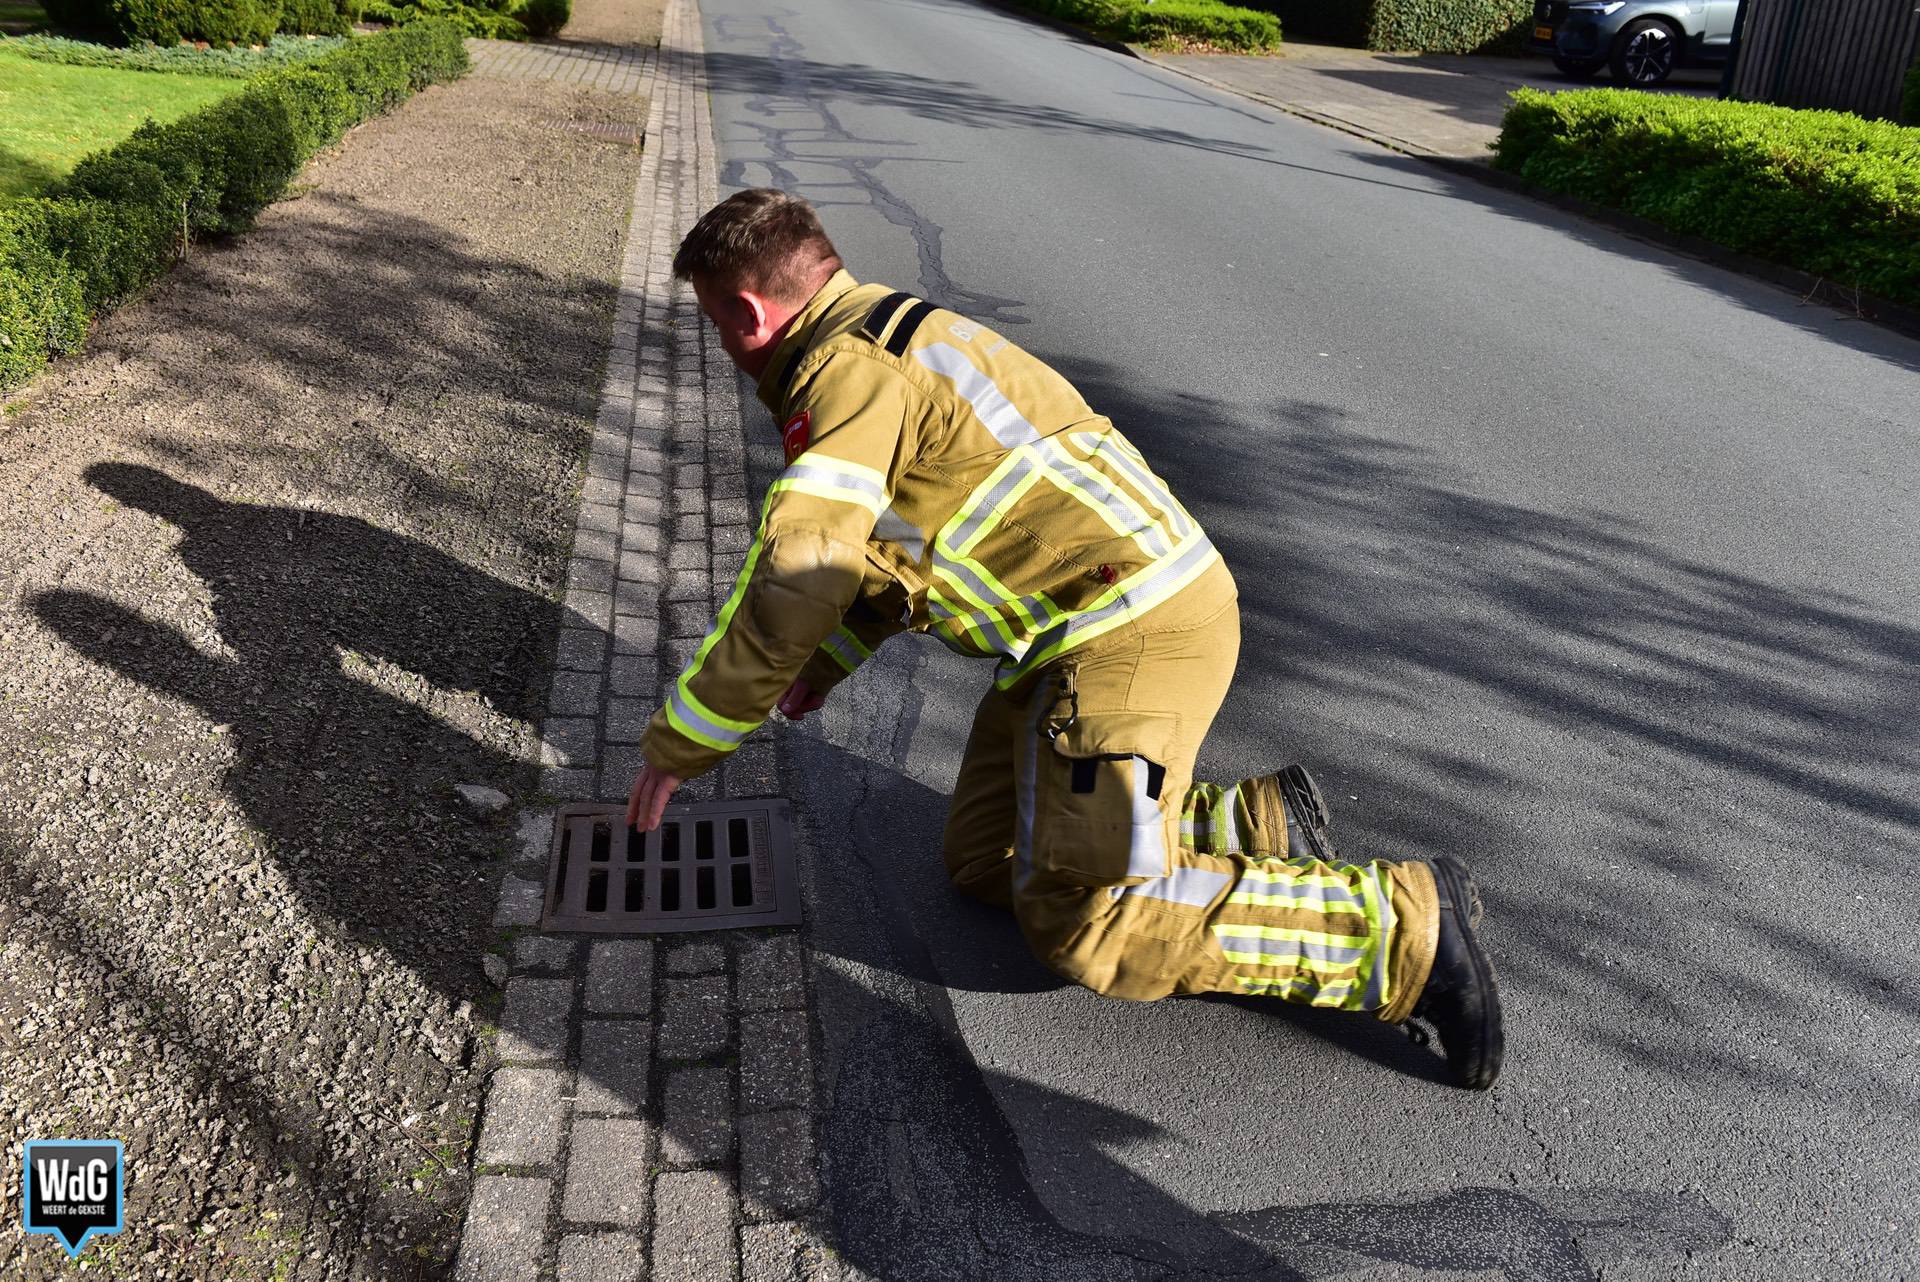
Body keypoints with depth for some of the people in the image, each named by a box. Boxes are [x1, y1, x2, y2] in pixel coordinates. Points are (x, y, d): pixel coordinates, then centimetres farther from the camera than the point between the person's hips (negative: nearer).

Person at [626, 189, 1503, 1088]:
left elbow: (789, 591, -18)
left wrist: (674, 746, -7)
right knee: (985, 866, 14)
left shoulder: (845, 371, -14)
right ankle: (1259, 824, 16)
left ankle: (1403, 928, -5)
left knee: (1081, 926, -11)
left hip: (1131, 634, -10)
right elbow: (900, 534, 31)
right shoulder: (889, 337, 18)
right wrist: (829, 660, 30)